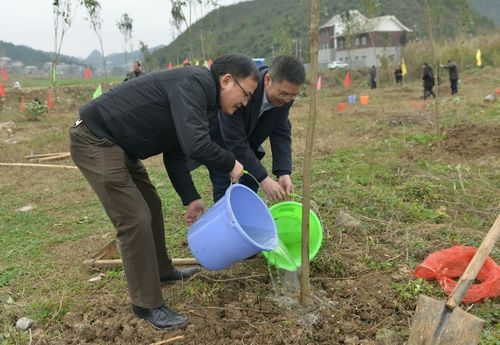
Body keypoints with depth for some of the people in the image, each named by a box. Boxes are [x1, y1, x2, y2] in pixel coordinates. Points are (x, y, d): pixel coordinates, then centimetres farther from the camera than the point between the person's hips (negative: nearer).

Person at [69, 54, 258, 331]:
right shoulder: (194, 83, -21)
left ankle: (162, 271, 38)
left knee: (151, 205, 18)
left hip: (117, 144, 11)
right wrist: (230, 165, -15)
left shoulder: (201, 97, 11)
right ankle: (147, 305, 6)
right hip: (95, 142, -11)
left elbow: (176, 153, 15)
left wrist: (190, 198, 11)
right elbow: (196, 145, -33)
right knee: (135, 219, -9)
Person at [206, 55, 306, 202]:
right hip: (220, 140, -6)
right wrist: (263, 179, -36)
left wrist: (283, 173, -26)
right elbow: (234, 141, -35)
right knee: (224, 190, -10)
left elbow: (281, 133, -14)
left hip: (246, 141, 6)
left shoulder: (285, 93, -20)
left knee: (250, 183, 7)